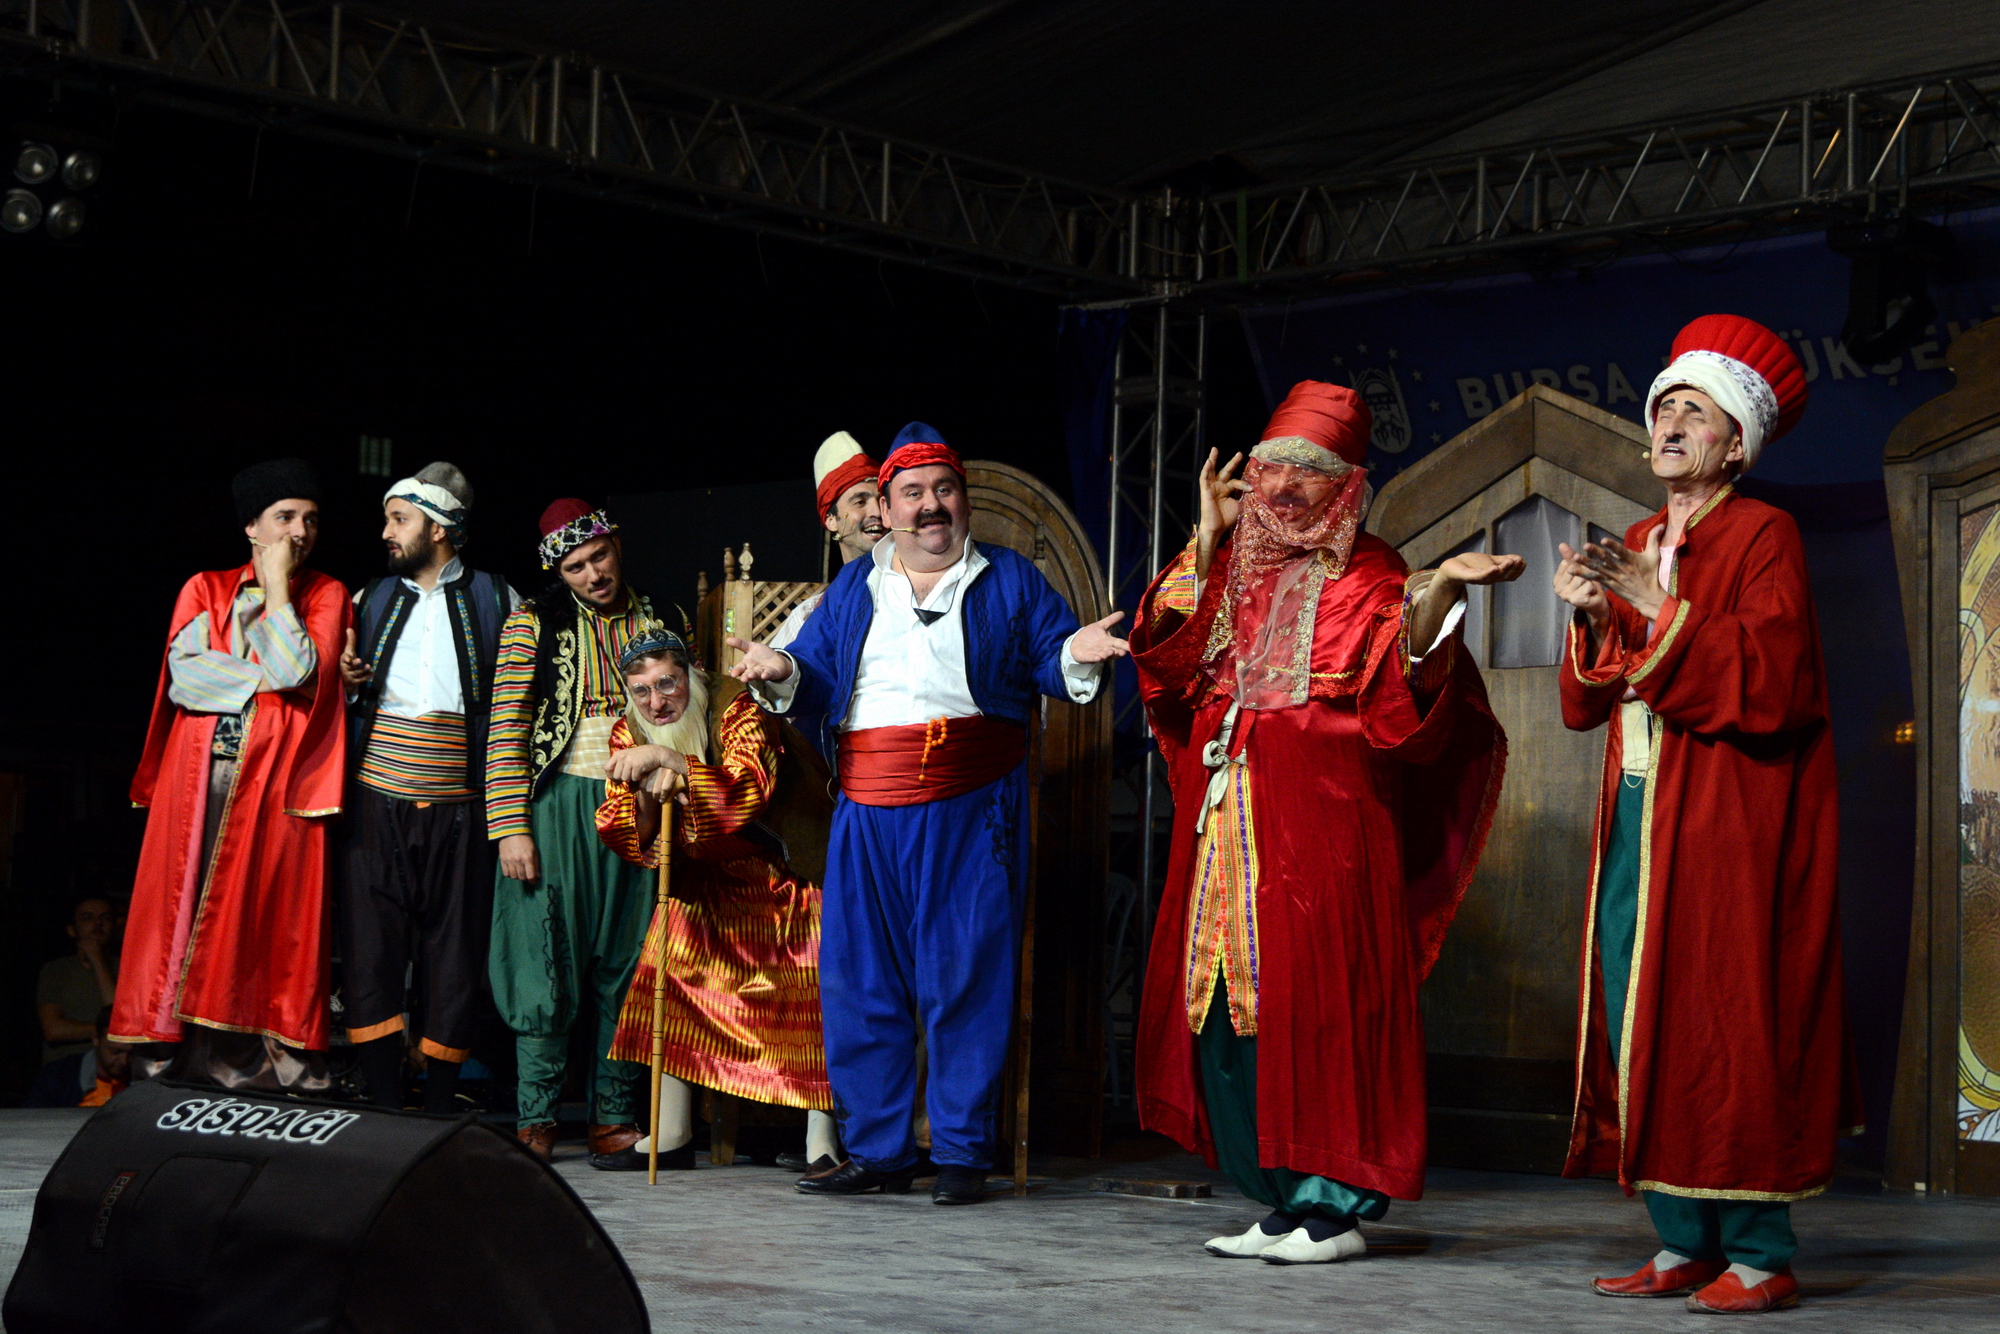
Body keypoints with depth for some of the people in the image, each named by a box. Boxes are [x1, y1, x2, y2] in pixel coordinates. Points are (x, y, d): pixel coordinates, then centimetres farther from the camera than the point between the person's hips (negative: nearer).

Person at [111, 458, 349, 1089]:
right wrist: (267, 679, -5)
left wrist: (278, 589, -4)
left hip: (277, 784, -1)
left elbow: (299, 672, -8)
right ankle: (168, 1065, -2)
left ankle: (252, 1067, -6)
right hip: (197, 777, 1)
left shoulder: (326, 595, 10)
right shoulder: (205, 589, 14)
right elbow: (183, 676, -1)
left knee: (262, 914, -6)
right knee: (183, 909, -4)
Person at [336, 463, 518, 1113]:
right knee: (373, 944, -5)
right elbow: (342, 688, 25)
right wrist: (343, 677, 2)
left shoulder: (496, 599, 8)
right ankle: (385, 1103, -1)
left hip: (456, 802, -2)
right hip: (378, 796, 2)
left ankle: (440, 1104, 9)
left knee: (454, 950, 0)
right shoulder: (371, 600, 16)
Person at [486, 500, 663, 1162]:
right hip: (558, 806, -3)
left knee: (625, 963, 3)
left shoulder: (655, 621, 12)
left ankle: (613, 1117, 8)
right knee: (548, 960, -5)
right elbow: (506, 730, -3)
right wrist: (511, 829, -11)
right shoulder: (534, 623, 2)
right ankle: (535, 1120, 0)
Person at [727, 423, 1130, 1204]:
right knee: (858, 979, 3)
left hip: (972, 811, -3)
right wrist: (781, 673, -6)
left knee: (966, 979, -5)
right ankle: (876, 1152, 12)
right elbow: (817, 684, 15)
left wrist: (1075, 656, -15)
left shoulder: (1011, 582, 10)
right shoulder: (852, 589, 18)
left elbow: (1051, 664, 7)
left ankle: (961, 1154, 2)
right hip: (870, 810, 3)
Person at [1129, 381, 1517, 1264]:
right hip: (1231, 822, 7)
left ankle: (1336, 1207, -1)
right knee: (1231, 1003, 5)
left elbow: (1397, 691, -14)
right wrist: (1209, 538, 3)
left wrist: (1440, 593, -29)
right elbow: (1169, 652, 5)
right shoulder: (1237, 568, 17)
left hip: (1325, 821, -6)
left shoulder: (1369, 578, -1)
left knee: (1310, 999, -9)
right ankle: (1285, 1199, 14)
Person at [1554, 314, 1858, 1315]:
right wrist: (1591, 618, -4)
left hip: (1729, 820, -7)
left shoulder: (1763, 536, -3)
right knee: (1640, 1015, 3)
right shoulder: (1634, 547, 18)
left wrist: (1663, 611, -19)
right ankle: (1683, 1244, 10)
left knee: (1721, 1024, -9)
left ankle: (1759, 1257, -5)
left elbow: (1771, 679, -15)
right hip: (1638, 819, 7)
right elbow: (1586, 704, 14)